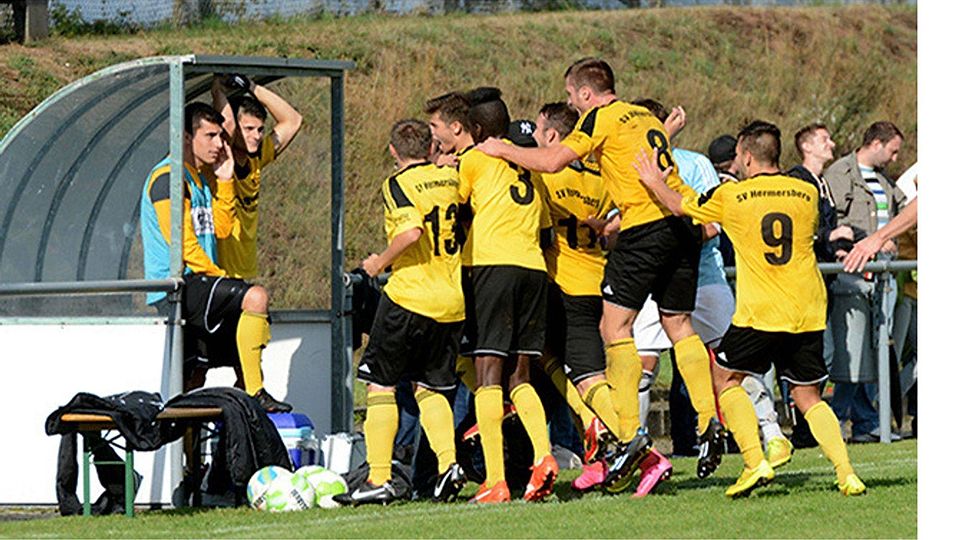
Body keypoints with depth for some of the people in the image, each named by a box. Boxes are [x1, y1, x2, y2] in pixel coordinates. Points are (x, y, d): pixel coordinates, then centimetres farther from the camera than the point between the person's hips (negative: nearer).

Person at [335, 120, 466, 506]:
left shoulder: (399, 184, -8)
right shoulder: (452, 180, 9)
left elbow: (412, 231, -23)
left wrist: (381, 262, -10)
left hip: (409, 296, -6)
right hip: (452, 300, 6)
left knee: (381, 385, 2)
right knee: (430, 387, 16)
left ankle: (379, 479, -2)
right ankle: (448, 464, -2)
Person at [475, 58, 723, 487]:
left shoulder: (601, 117, -1)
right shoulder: (646, 117, 22)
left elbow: (553, 161, -9)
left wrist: (502, 150, 4)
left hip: (645, 225, -8)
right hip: (683, 225, 8)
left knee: (614, 324, -5)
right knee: (678, 324, 13)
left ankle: (631, 432, -13)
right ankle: (710, 421, 4)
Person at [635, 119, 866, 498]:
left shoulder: (731, 196, -3)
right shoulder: (807, 193, 6)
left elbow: (680, 206, 13)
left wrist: (655, 182, 33)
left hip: (760, 313, -4)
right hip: (809, 313, 4)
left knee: (725, 378, 14)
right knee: (807, 396, 12)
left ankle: (755, 463, 0)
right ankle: (846, 472, -4)